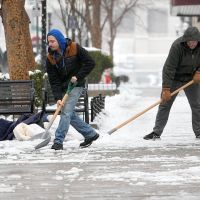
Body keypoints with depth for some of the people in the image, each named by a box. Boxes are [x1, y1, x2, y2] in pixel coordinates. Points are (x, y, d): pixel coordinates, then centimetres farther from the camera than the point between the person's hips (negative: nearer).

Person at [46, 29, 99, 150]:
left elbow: (90, 63, -10)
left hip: (75, 85, -5)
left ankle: (58, 141, -18)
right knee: (70, 115, 8)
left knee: (66, 112, -16)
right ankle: (90, 134, 24)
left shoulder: (75, 49, -14)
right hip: (63, 88, 5)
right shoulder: (50, 58, -5)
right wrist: (58, 98, -19)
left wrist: (78, 76, -18)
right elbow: (54, 81, -9)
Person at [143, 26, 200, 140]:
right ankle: (157, 133, -1)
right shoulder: (177, 46, -29)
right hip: (175, 78, -3)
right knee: (165, 104, -5)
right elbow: (169, 68, -30)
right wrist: (166, 89, -33)